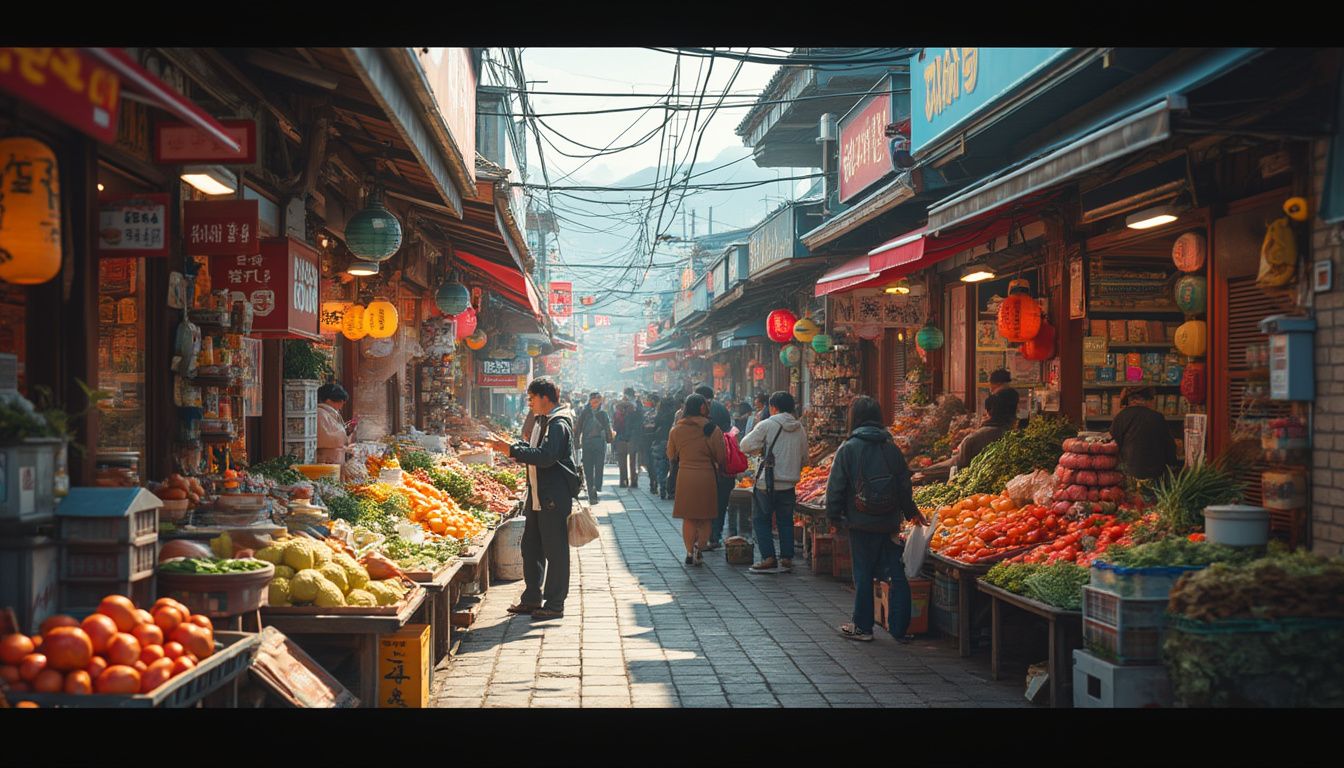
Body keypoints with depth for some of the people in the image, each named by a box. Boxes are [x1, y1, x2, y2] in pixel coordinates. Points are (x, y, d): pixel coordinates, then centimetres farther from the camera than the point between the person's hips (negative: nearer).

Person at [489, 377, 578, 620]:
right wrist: (512, 448, 7)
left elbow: (545, 456, -28)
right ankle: (532, 599, 24)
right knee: (531, 548, 15)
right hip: (538, 497, 10)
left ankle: (555, 604, 6)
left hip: (554, 499, -10)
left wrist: (512, 451, -25)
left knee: (555, 552, -1)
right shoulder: (542, 421, 15)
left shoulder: (559, 424, -16)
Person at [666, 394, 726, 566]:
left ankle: (690, 552, 10)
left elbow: (671, 456, 12)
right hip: (707, 476, -2)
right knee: (705, 518, 9)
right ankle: (699, 546, -11)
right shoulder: (713, 430, -7)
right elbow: (721, 458, -3)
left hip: (685, 477, 2)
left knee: (688, 518, 13)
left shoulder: (676, 430, 0)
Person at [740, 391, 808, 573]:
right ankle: (787, 558, 14)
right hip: (789, 484, 5)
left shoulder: (767, 425, -10)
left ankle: (769, 558, 1)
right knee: (785, 521, 14)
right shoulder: (800, 429, 6)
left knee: (761, 520, 7)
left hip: (766, 484, -5)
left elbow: (745, 446, -8)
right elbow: (804, 456, 14)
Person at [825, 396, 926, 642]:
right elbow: (905, 485, 10)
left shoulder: (848, 449, -8)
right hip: (890, 522, 3)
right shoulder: (892, 448, 2)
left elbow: (836, 488, -7)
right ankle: (899, 629, 11)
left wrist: (834, 516, 7)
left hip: (861, 523, -3)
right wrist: (911, 512, 25)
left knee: (863, 575, 6)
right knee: (897, 575, 7)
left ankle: (862, 626, 14)